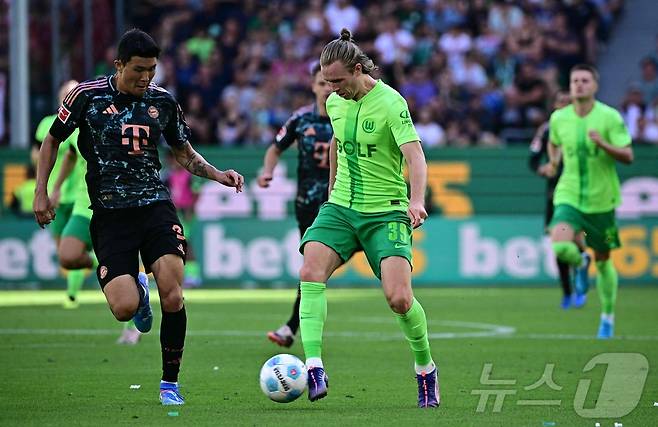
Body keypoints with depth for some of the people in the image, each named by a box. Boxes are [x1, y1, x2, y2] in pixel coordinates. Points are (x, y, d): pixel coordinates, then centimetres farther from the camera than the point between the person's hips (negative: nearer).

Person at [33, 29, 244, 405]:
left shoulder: (163, 102, 6)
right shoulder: (87, 96, -2)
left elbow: (185, 153, 20)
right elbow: (52, 140, 11)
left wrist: (218, 175, 2)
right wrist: (41, 193, 4)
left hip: (155, 204, 2)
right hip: (109, 214, -2)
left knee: (173, 296, -16)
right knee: (124, 308, -16)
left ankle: (170, 384, 0)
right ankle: (138, 288, 24)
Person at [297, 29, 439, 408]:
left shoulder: (390, 103, -14)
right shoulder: (335, 103, 6)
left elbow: (415, 156, -24)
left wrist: (417, 200, -40)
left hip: (386, 212, -5)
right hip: (341, 207, 5)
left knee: (399, 298, -17)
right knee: (311, 273, -21)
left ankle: (426, 368, 10)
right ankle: (315, 368, -28)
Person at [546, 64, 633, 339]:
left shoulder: (610, 117, -9)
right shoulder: (558, 118, 1)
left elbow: (628, 156, -12)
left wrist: (602, 143, -26)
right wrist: (554, 162, 7)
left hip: (601, 199, -1)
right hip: (569, 195, 1)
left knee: (603, 260, 8)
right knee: (559, 247, -25)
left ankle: (607, 316, 27)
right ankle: (579, 261, 11)